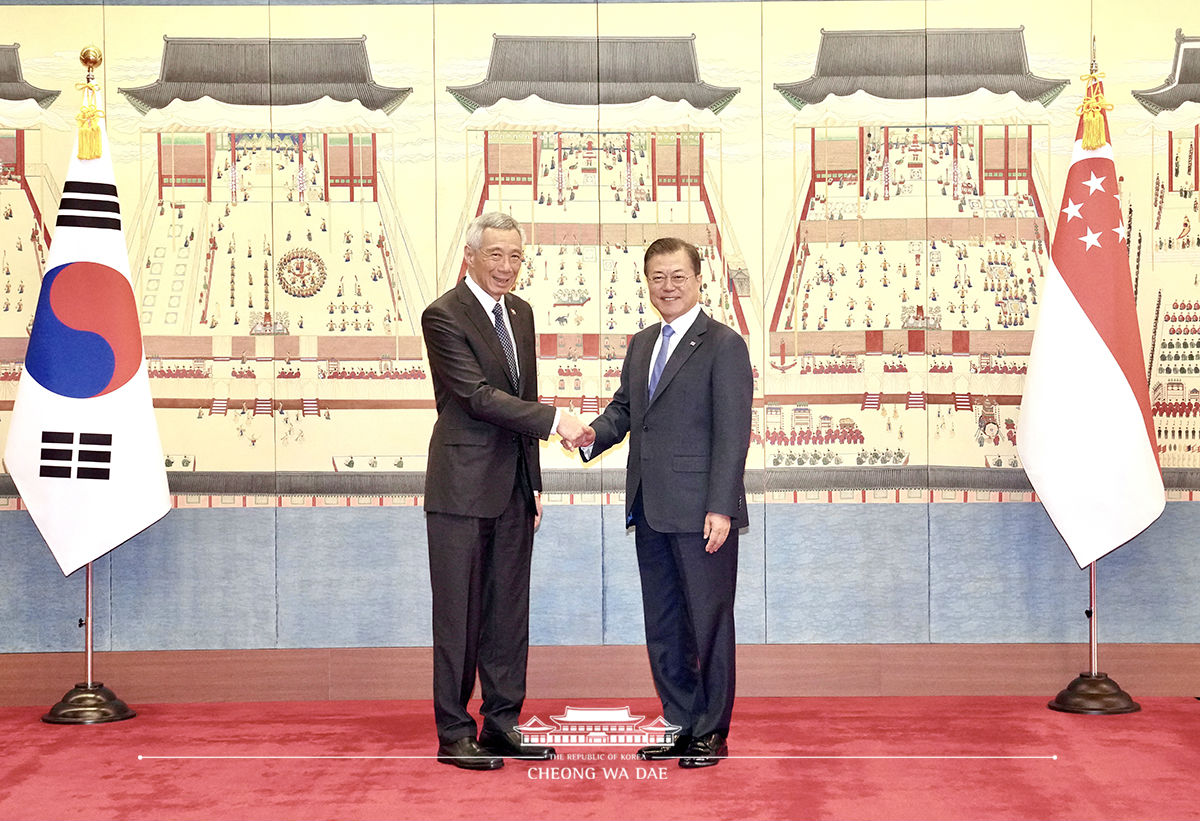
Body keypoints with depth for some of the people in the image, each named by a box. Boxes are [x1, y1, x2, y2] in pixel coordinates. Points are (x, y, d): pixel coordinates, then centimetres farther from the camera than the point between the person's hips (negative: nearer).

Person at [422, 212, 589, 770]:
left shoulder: (520, 312, 13)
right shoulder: (444, 316, -12)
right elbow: (479, 396, -19)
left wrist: (534, 482, 16)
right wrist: (555, 421, -23)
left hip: (513, 487, 7)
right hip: (463, 489, -7)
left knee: (509, 610, 11)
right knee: (459, 614, -1)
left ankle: (502, 723, 19)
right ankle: (454, 734, 7)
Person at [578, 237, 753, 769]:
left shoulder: (724, 345, -7)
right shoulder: (641, 345, 16)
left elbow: (732, 433, -12)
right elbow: (624, 406, 20)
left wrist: (722, 508, -18)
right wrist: (595, 434, -3)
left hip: (701, 512, -7)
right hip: (650, 509, 7)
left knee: (709, 621, 2)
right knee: (662, 624, 13)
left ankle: (711, 731, 13)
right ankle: (680, 723, 24)